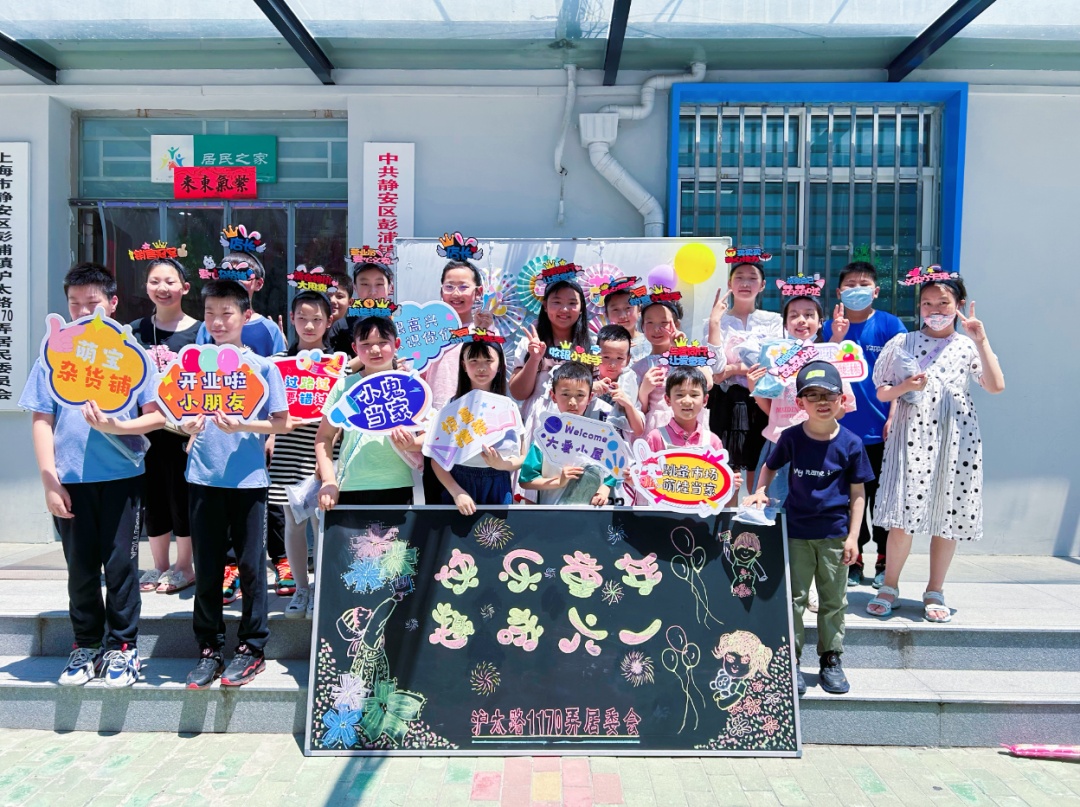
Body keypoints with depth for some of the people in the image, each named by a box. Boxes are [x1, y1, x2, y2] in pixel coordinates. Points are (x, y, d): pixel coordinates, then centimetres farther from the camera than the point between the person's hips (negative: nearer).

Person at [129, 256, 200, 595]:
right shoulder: (135, 331, 7)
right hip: (147, 427, 4)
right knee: (152, 496, 12)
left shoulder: (198, 331, -4)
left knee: (181, 494, 4)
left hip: (183, 427, -4)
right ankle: (159, 566, 26)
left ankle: (184, 567, 19)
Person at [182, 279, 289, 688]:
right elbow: (179, 414, 12)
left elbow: (281, 422, -2)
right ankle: (209, 648, 22)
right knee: (206, 566, 9)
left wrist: (242, 426, -17)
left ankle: (251, 647, 18)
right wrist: (186, 425, -10)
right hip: (204, 478, 3)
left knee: (250, 564, 4)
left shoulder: (262, 366, -1)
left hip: (248, 478, -2)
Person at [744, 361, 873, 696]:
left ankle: (831, 659, 27)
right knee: (793, 597, 6)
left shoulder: (850, 444, -6)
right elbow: (770, 466, 13)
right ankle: (791, 660, 17)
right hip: (796, 532, 0)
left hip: (835, 534, 0)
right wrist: (760, 491, -5)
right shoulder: (791, 438, -4)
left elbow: (857, 493, -2)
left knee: (833, 601, 12)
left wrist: (853, 536, -5)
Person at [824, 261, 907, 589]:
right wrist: (837, 338, -16)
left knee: (881, 497, 7)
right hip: (843, 428, 2)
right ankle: (853, 559, 22)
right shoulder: (831, 326, 4)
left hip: (880, 430, -2)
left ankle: (884, 561, 20)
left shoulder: (890, 325, -2)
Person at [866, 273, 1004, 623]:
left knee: (948, 516, 6)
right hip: (911, 433, -1)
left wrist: (981, 341, -11)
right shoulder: (902, 343, 6)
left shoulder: (967, 346, 7)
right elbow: (882, 392, 7)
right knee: (903, 516, -5)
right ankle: (890, 586, 13)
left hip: (955, 437, 1)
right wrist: (906, 387, -12)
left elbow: (996, 386, -7)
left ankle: (935, 591, 21)